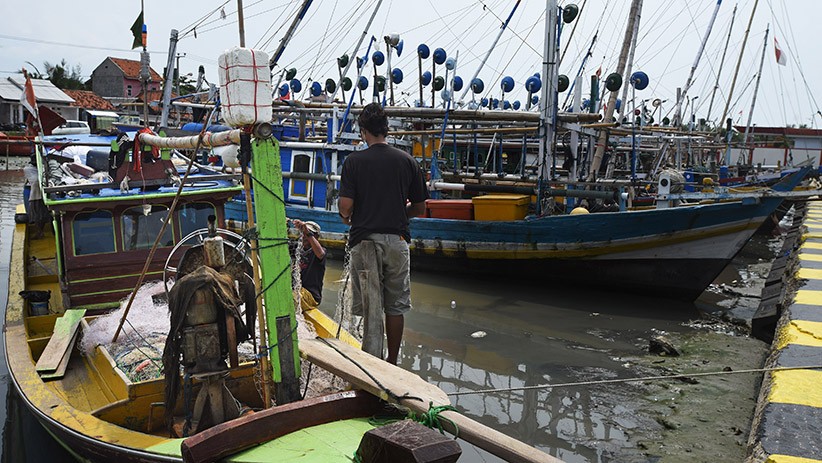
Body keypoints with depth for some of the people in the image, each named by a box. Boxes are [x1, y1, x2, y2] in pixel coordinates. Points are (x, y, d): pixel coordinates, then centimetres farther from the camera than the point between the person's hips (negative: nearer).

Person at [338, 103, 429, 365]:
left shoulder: (354, 161, -4)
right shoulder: (407, 161, 3)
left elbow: (345, 206, -10)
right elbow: (419, 208, 6)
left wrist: (347, 219, 12)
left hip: (364, 239, -1)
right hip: (397, 240, 2)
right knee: (395, 306, 11)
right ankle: (392, 362, 20)